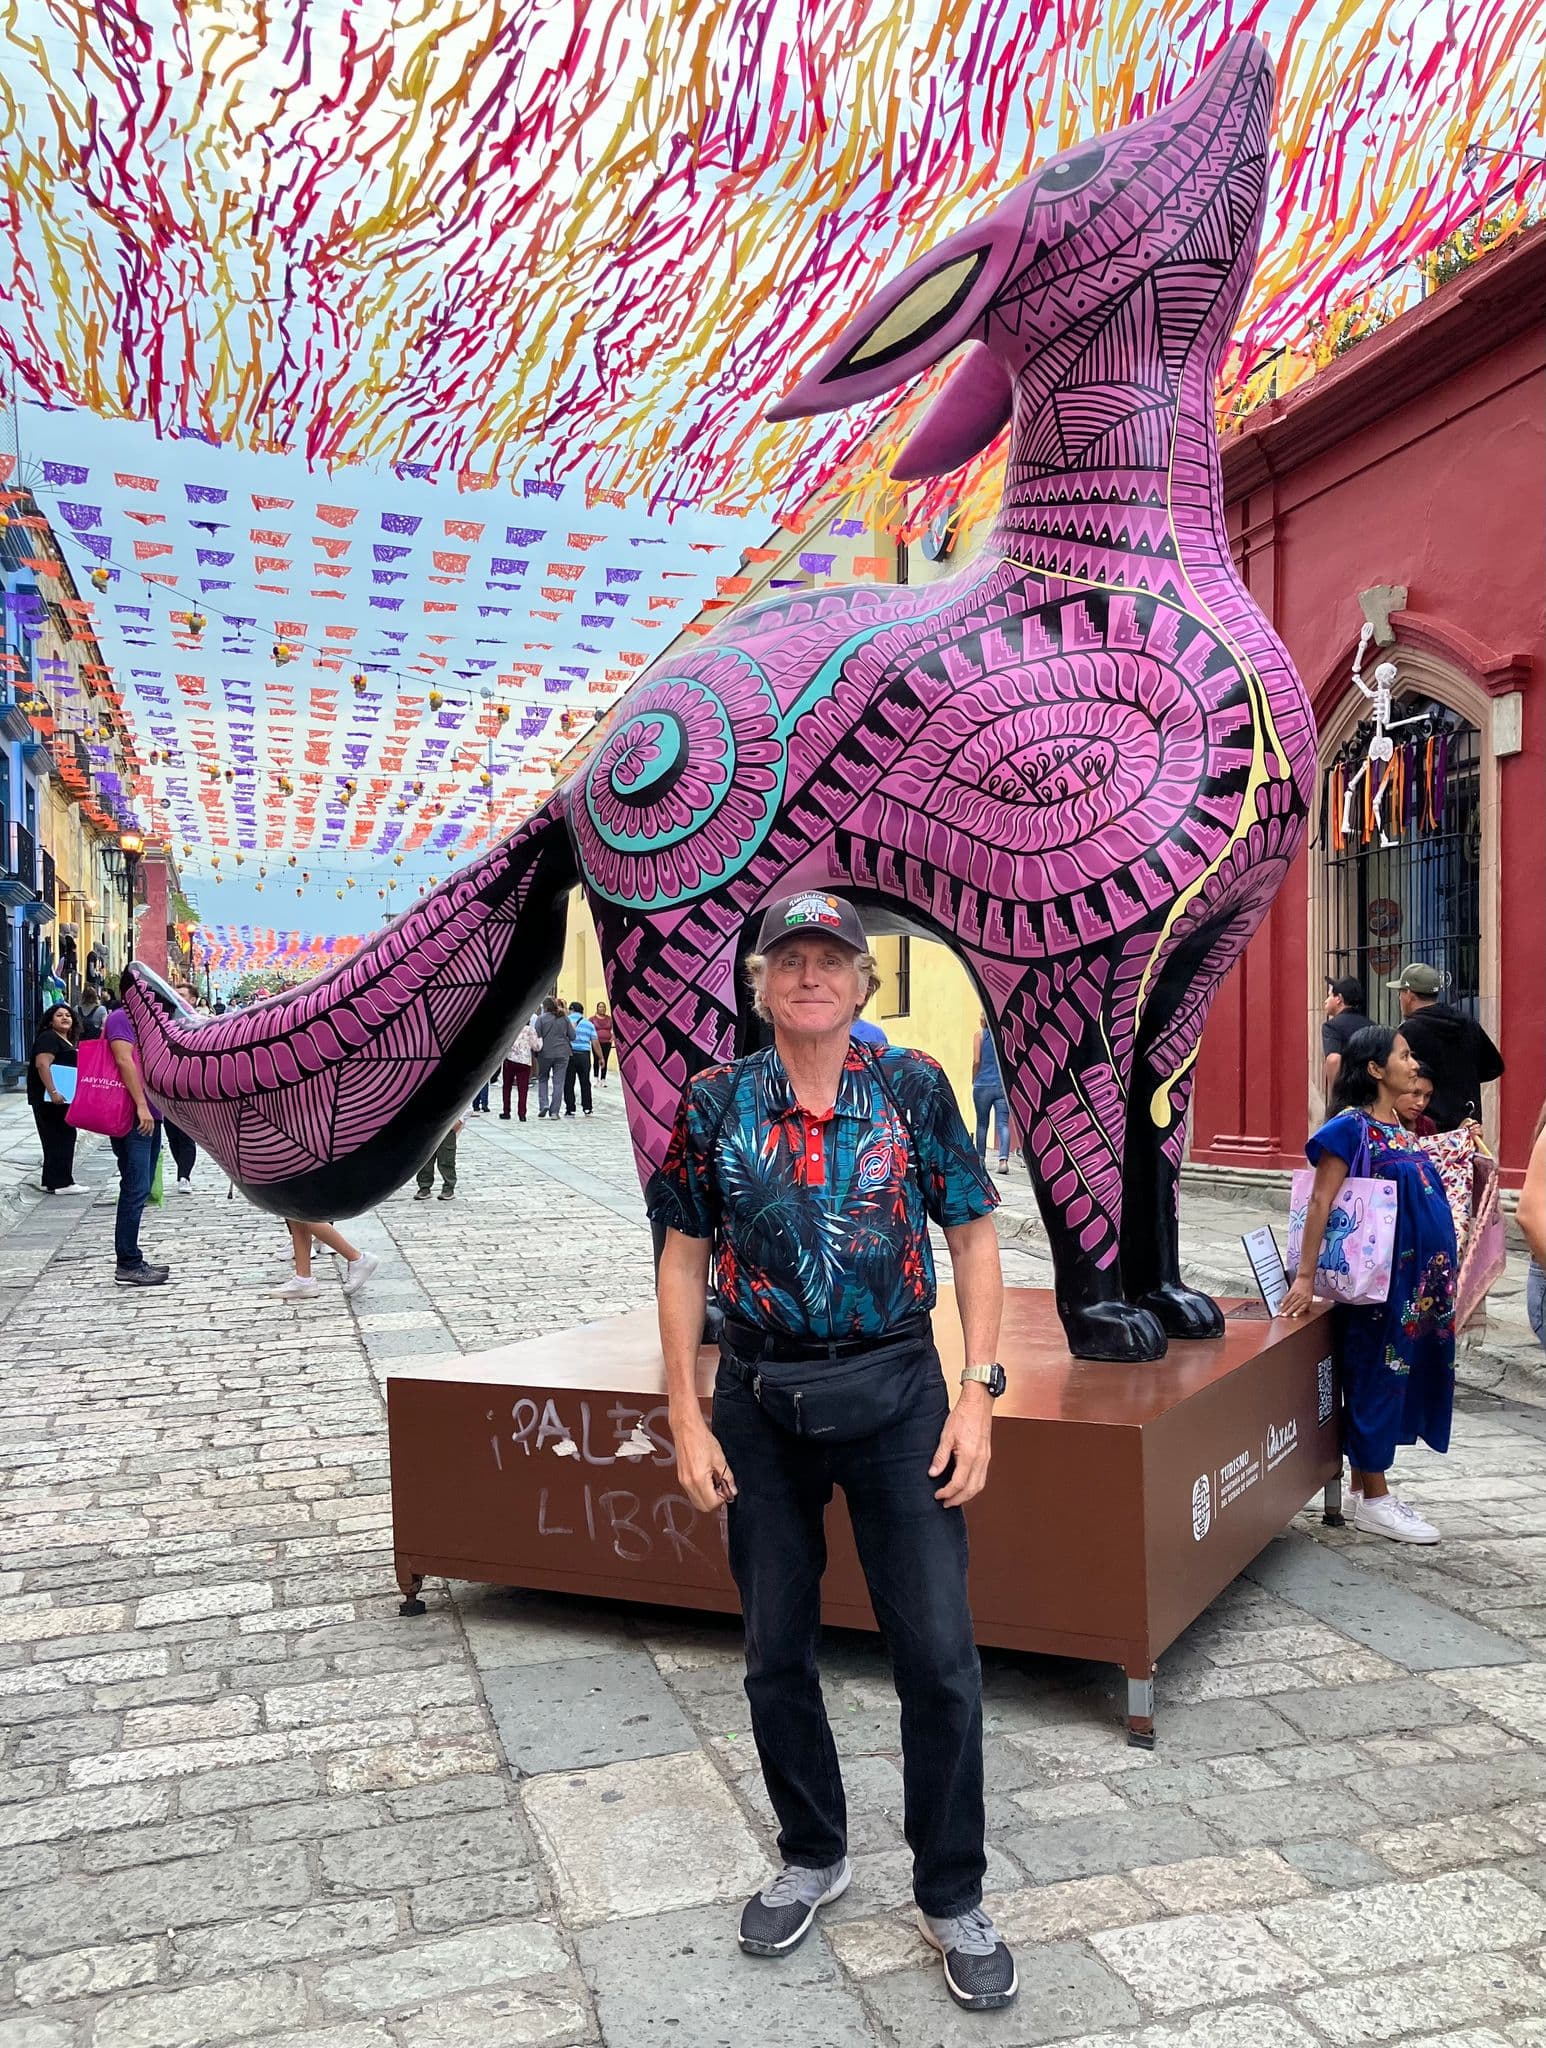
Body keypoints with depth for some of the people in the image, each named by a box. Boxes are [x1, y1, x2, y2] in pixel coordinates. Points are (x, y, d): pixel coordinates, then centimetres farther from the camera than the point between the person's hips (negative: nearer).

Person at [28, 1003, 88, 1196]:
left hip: (63, 1098, 10)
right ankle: (60, 1183, -7)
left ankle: (53, 1181, 19)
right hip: (50, 1098, -10)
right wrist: (53, 1092, -29)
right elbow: (42, 1064, -23)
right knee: (58, 1138, -9)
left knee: (65, 1137, 12)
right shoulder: (48, 1037, -11)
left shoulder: (67, 1041, 19)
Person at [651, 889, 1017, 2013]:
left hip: (896, 1389, -1)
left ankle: (954, 1898, 24)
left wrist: (979, 1393, -7)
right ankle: (814, 1857, 39)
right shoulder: (716, 1102, 0)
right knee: (777, 1652, 14)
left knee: (940, 1653, 1)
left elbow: (975, 1236, 1)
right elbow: (685, 1258, 5)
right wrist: (688, 1420, 1)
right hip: (759, 1401, 2)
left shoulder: (915, 1087, -3)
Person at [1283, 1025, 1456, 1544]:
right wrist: (1305, 1276, -19)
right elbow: (1320, 1202, -16)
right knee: (1378, 1376, 0)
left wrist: (1435, 1280, 18)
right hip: (1378, 1278, -8)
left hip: (1417, 1278, 8)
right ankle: (1373, 1500, 11)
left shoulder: (1398, 1127, 12)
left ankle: (1367, 1489, 23)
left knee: (1397, 1376, 13)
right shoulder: (1351, 1127, -13)